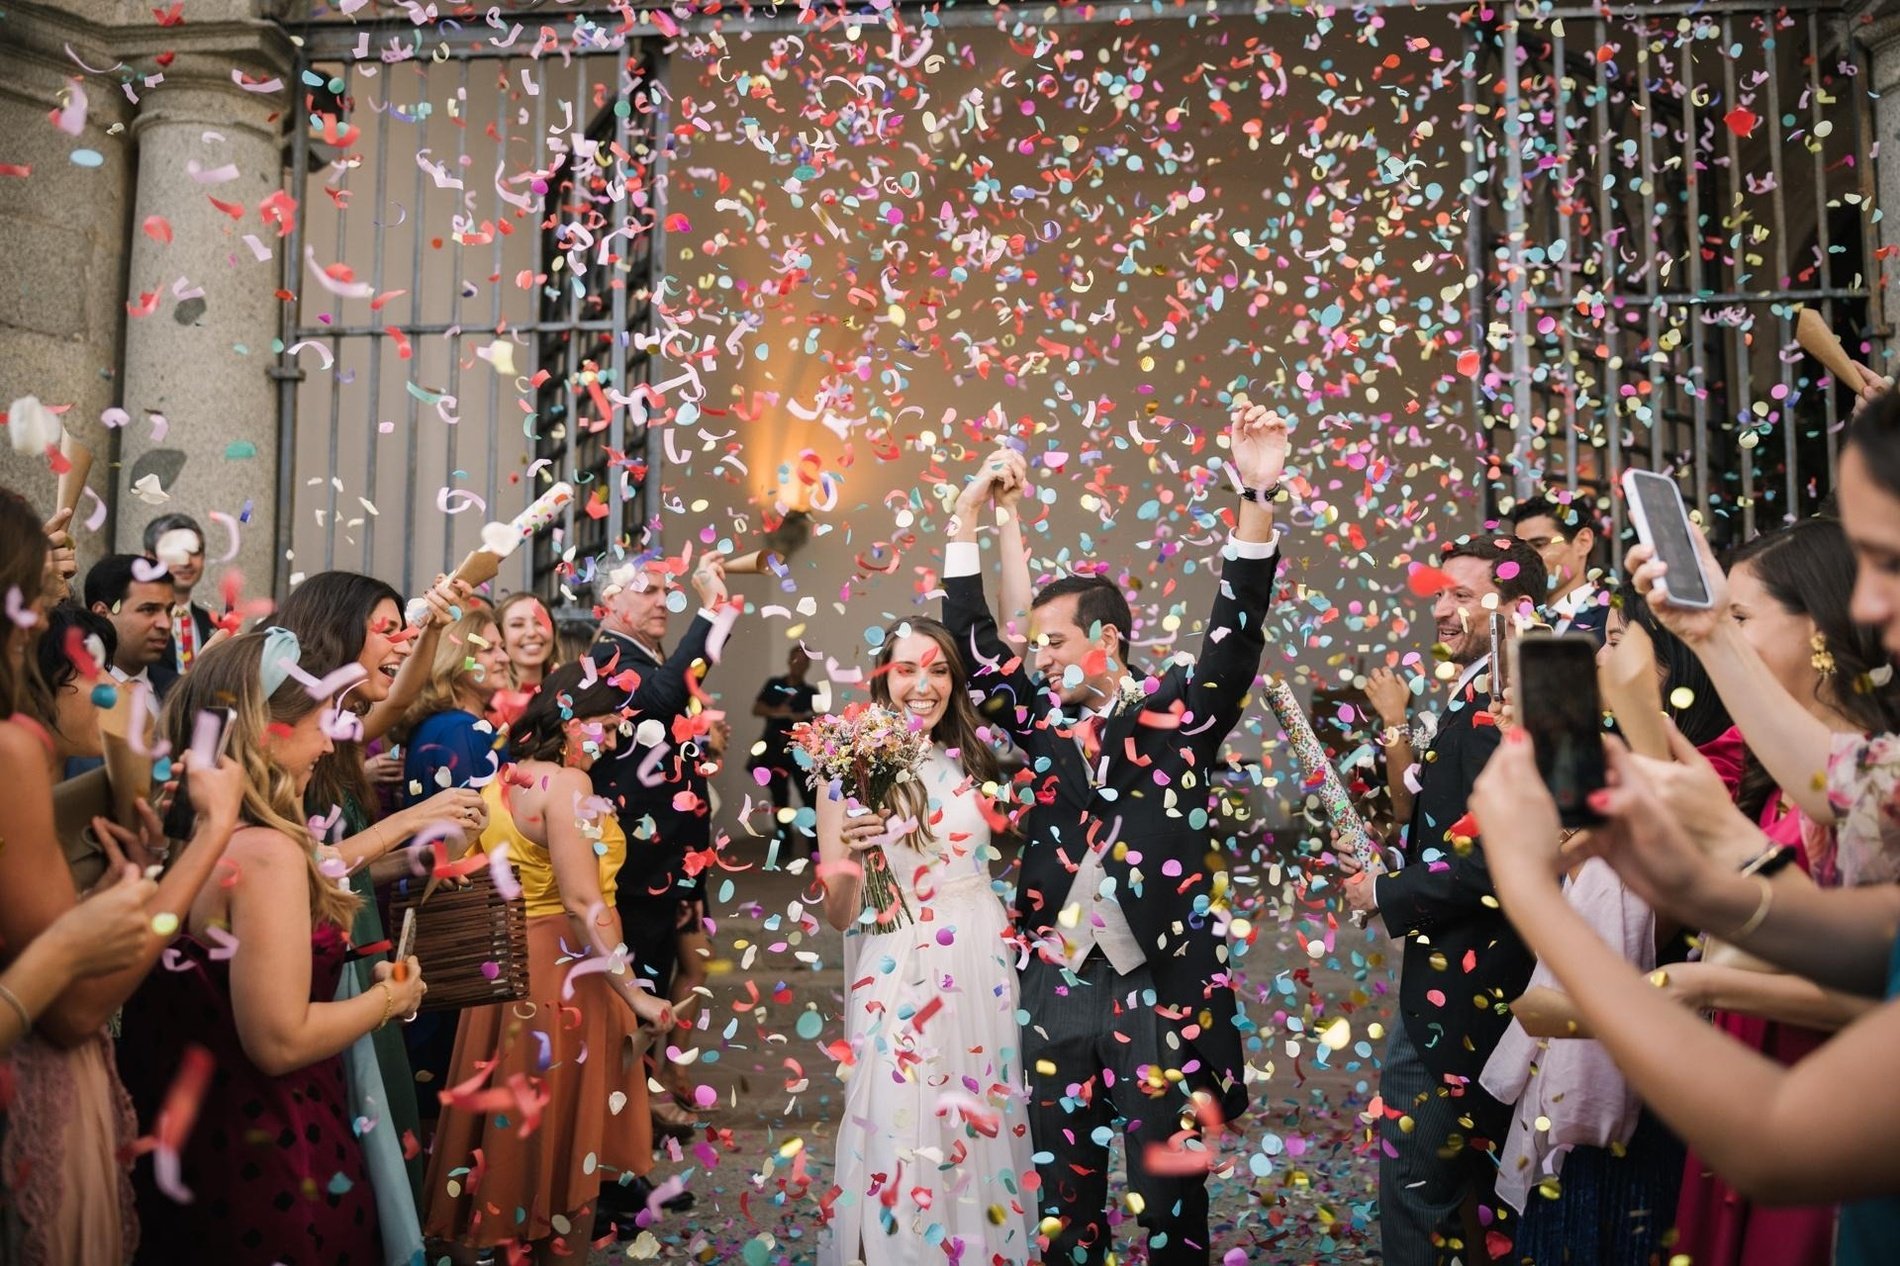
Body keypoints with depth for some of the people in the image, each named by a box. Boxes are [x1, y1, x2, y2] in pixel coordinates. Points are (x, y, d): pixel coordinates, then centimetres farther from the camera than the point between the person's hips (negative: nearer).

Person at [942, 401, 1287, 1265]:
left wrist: (1257, 498, -25)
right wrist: (969, 519, 3)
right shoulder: (1044, 724, 9)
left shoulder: (1180, 712, -1)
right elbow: (973, 643, 9)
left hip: (1162, 990, -4)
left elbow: (1236, 632, -13)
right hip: (1056, 990, 4)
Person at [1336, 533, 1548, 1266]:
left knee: (1415, 1170, 0)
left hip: (1461, 979, -10)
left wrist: (1386, 894, -16)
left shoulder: (1500, 705, -19)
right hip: (1463, 969, 10)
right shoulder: (1473, 698, 11)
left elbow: (1491, 856, -26)